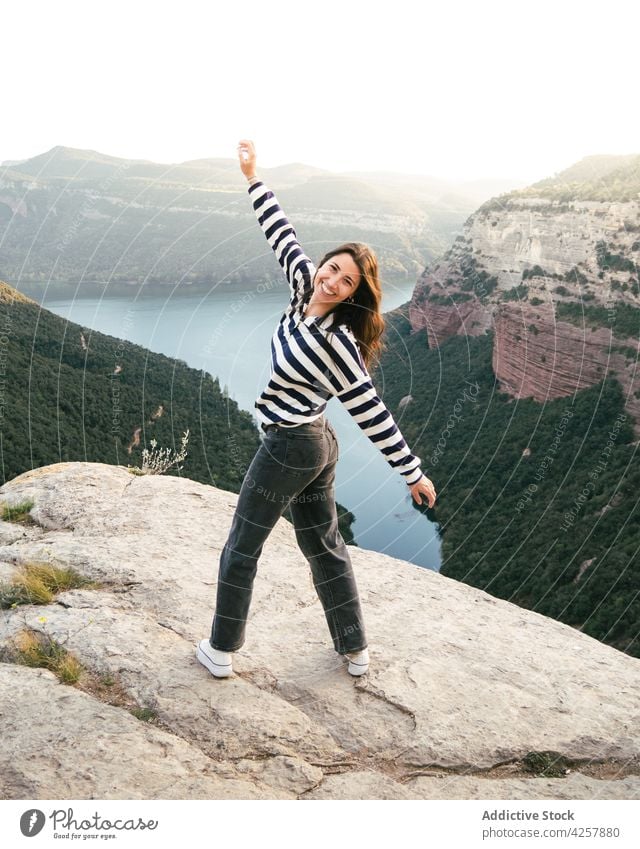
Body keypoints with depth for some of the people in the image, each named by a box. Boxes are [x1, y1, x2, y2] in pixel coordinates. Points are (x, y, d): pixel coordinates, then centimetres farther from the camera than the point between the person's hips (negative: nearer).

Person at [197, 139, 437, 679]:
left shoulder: (336, 342, -24)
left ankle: (221, 652, 27)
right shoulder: (305, 287, -3)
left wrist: (413, 473, -15)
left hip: (288, 449, -9)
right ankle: (356, 651, 33)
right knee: (324, 545, 19)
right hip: (317, 443, 9)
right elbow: (282, 234, 10)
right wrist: (253, 176, 16)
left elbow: (372, 413, -20)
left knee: (241, 550, 9)